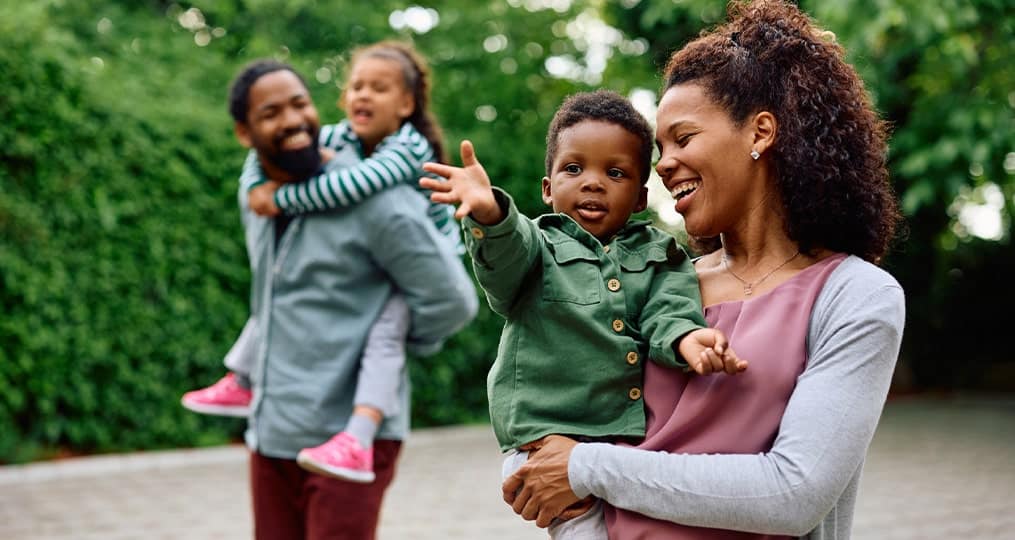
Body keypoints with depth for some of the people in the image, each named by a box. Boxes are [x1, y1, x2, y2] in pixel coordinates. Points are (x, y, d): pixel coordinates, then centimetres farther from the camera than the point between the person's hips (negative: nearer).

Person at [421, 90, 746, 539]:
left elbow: (669, 310, -3)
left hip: (641, 439, 3)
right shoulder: (540, 246, 6)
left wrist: (685, 336, -28)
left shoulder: (660, 256, 13)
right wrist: (489, 214, -39)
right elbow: (505, 257, -15)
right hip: (552, 439, -3)